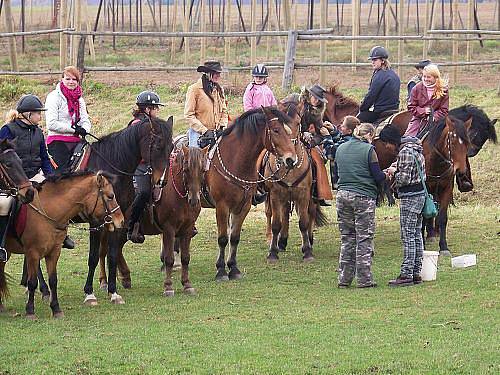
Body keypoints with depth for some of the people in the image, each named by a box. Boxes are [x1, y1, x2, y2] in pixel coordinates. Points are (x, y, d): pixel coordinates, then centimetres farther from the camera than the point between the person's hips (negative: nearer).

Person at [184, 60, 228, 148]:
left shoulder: (219, 90, 12)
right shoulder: (194, 89, -6)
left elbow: (224, 111, 20)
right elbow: (189, 115, -8)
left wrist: (222, 127, 1)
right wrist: (204, 131, -14)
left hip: (217, 133, 5)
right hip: (198, 133, -5)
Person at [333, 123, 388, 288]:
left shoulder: (341, 149, 9)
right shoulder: (368, 150, -8)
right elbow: (377, 177, -8)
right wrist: (387, 174, 12)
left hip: (343, 195, 5)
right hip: (364, 197, -5)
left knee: (346, 238, 11)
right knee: (364, 239, 1)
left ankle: (344, 279, 12)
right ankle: (364, 280, 2)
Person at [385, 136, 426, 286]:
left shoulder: (405, 152, -15)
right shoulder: (418, 151, 15)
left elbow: (405, 178, -19)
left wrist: (394, 172, -1)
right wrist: (397, 169, 12)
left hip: (409, 198, -10)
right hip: (420, 195, 10)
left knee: (408, 237, -7)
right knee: (417, 236, 12)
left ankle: (406, 275, -8)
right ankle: (416, 273, 15)